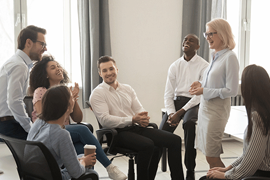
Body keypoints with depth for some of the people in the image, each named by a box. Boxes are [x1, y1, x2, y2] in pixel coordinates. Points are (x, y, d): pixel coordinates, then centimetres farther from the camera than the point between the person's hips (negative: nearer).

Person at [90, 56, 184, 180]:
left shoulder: (128, 89, 20)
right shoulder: (97, 94, 0)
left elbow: (139, 110, 16)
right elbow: (105, 120, -13)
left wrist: (143, 118, -9)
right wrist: (132, 120, -19)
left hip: (137, 128, 6)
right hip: (119, 132, -6)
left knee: (174, 140, -11)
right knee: (148, 145, -35)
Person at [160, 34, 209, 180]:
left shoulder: (204, 66, -2)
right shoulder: (174, 66, 11)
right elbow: (168, 93, 8)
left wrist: (180, 112, -18)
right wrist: (171, 113, -10)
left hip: (194, 103, -4)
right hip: (176, 101, 4)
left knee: (189, 123, -35)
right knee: (163, 130, -23)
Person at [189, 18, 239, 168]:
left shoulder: (230, 57, -14)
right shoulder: (215, 56, 12)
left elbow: (232, 91, -17)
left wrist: (205, 91, -16)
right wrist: (201, 84, 4)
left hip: (217, 110, -8)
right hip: (205, 107, 8)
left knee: (212, 157, -4)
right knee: (210, 156, 13)